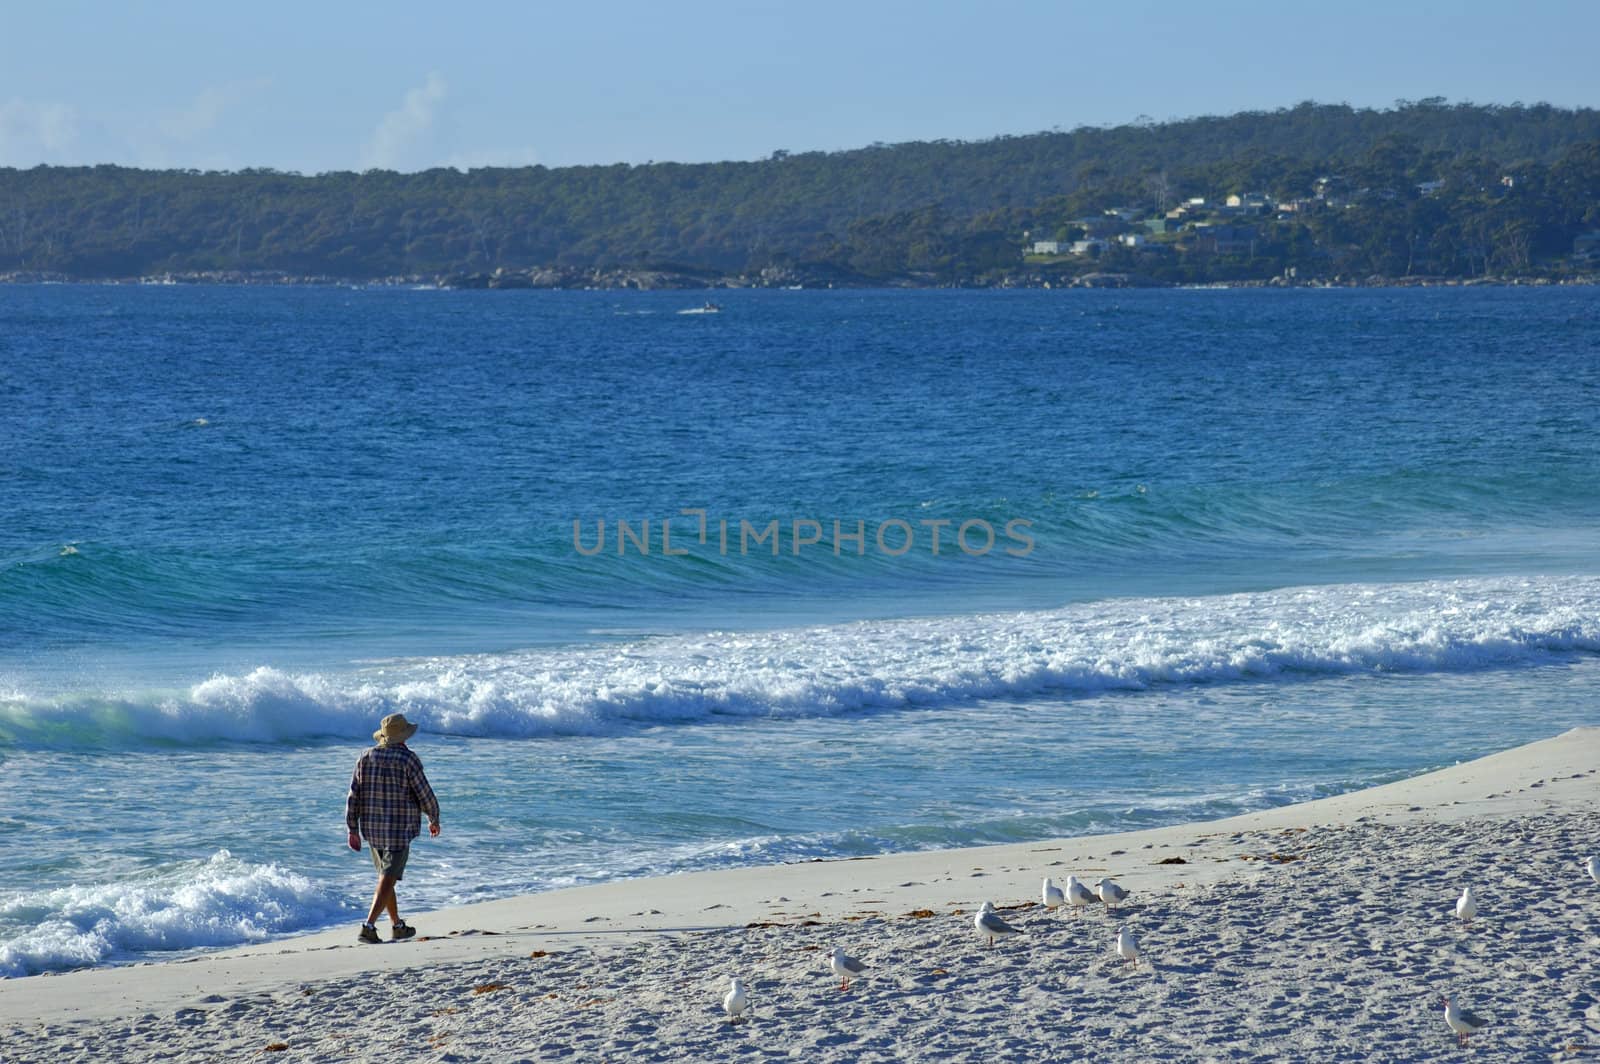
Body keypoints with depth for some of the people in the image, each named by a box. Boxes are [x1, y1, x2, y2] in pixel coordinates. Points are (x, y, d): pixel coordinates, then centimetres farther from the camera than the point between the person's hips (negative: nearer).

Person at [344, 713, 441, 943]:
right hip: (400, 829, -5)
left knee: (386, 877, 20)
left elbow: (354, 797, 2)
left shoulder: (366, 758, 3)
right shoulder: (408, 759, -11)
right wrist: (434, 820, 10)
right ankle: (368, 927, -18)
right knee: (387, 880, -6)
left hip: (372, 829, 5)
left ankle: (397, 926, 29)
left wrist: (353, 830, 7)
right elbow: (425, 795, -8)